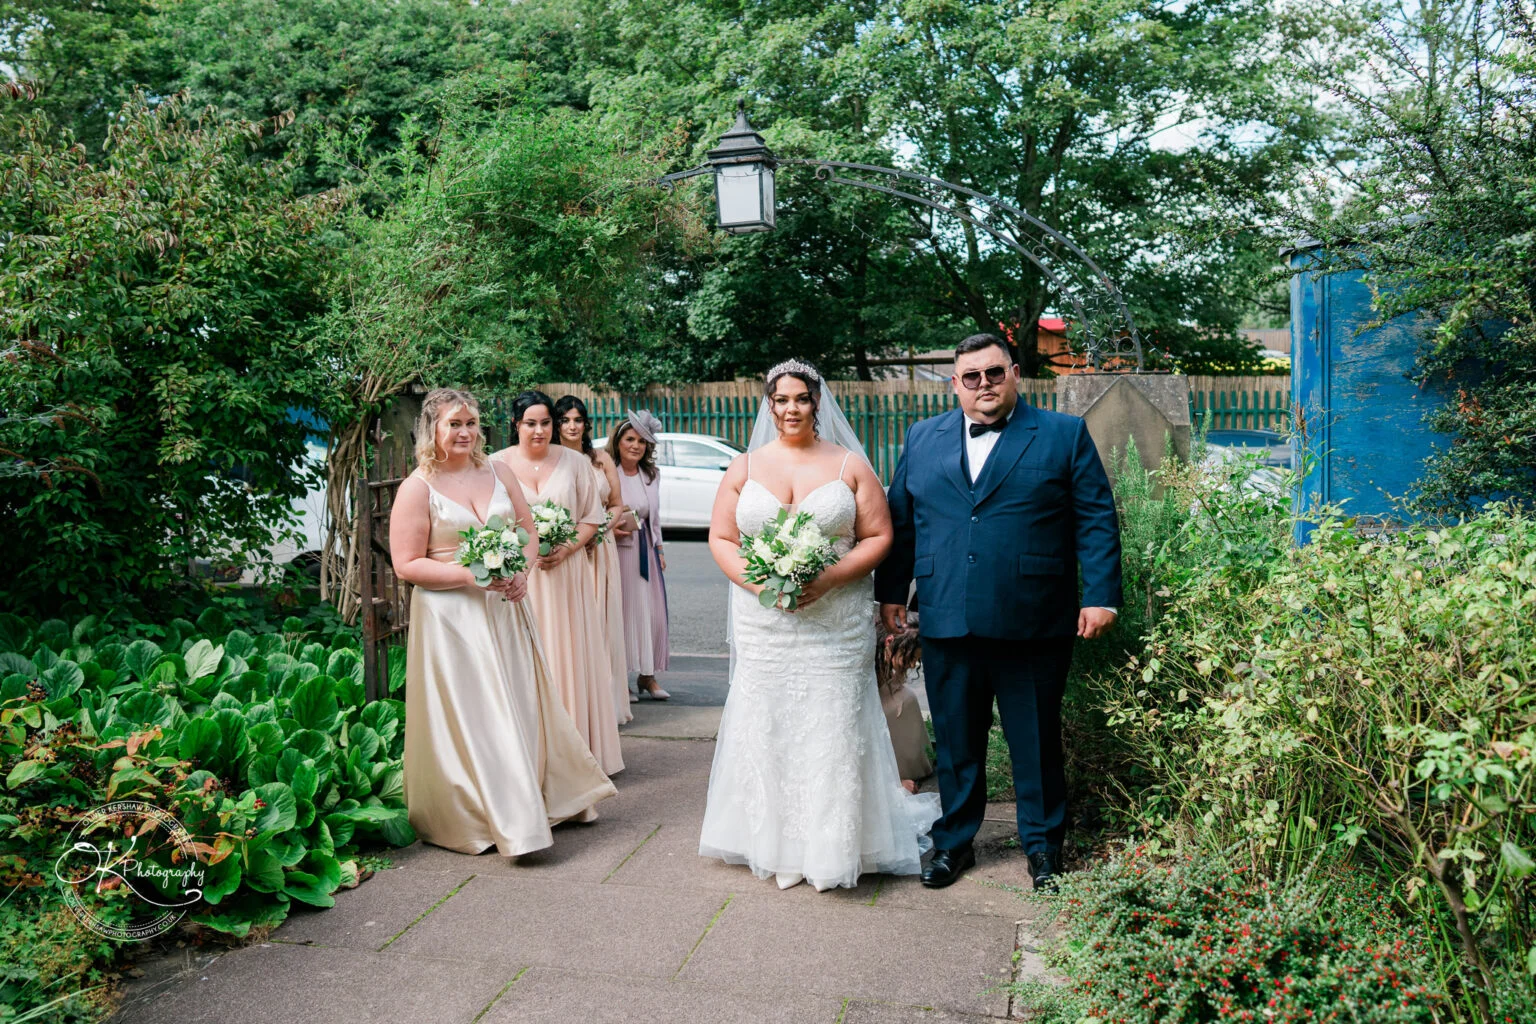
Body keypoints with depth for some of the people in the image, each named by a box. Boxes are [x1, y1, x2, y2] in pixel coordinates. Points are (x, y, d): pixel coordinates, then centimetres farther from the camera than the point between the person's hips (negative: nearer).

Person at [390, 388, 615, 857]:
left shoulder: (497, 473, 8)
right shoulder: (417, 488, -7)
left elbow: (528, 529, 13)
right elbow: (407, 564, -10)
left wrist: (520, 573, -5)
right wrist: (471, 575, -19)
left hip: (504, 609, 5)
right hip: (451, 617, -5)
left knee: (521, 705, 12)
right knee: (469, 716, 0)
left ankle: (541, 798, 27)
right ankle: (481, 817, 12)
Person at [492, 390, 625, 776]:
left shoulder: (574, 462, 5)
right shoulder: (497, 465, 1)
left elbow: (592, 517, 7)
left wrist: (567, 548, -10)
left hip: (566, 574, 1)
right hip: (518, 576, -1)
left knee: (571, 657, 3)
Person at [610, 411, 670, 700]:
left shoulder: (652, 475, 12)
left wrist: (659, 549, 18)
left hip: (645, 550, 6)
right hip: (617, 550, -6)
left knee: (651, 611, 4)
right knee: (620, 611, -5)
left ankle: (647, 676, 15)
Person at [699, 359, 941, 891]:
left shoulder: (850, 465, 4)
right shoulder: (744, 467, 8)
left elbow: (879, 537, 1)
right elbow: (720, 538, 7)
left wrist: (829, 578, -14)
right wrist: (756, 581, -11)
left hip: (836, 623, -1)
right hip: (763, 625, 2)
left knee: (832, 728, 0)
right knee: (766, 727, 3)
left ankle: (835, 845, 15)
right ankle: (776, 843, 17)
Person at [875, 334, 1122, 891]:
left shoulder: (1065, 435, 3)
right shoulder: (922, 438, 12)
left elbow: (1096, 520, 0)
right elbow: (899, 521, 14)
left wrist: (1101, 596, -7)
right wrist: (891, 592, 11)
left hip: (1033, 627, -2)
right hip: (945, 624, 3)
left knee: (1036, 740, 10)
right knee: (955, 740, 12)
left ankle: (1042, 842, 29)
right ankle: (953, 841, 29)